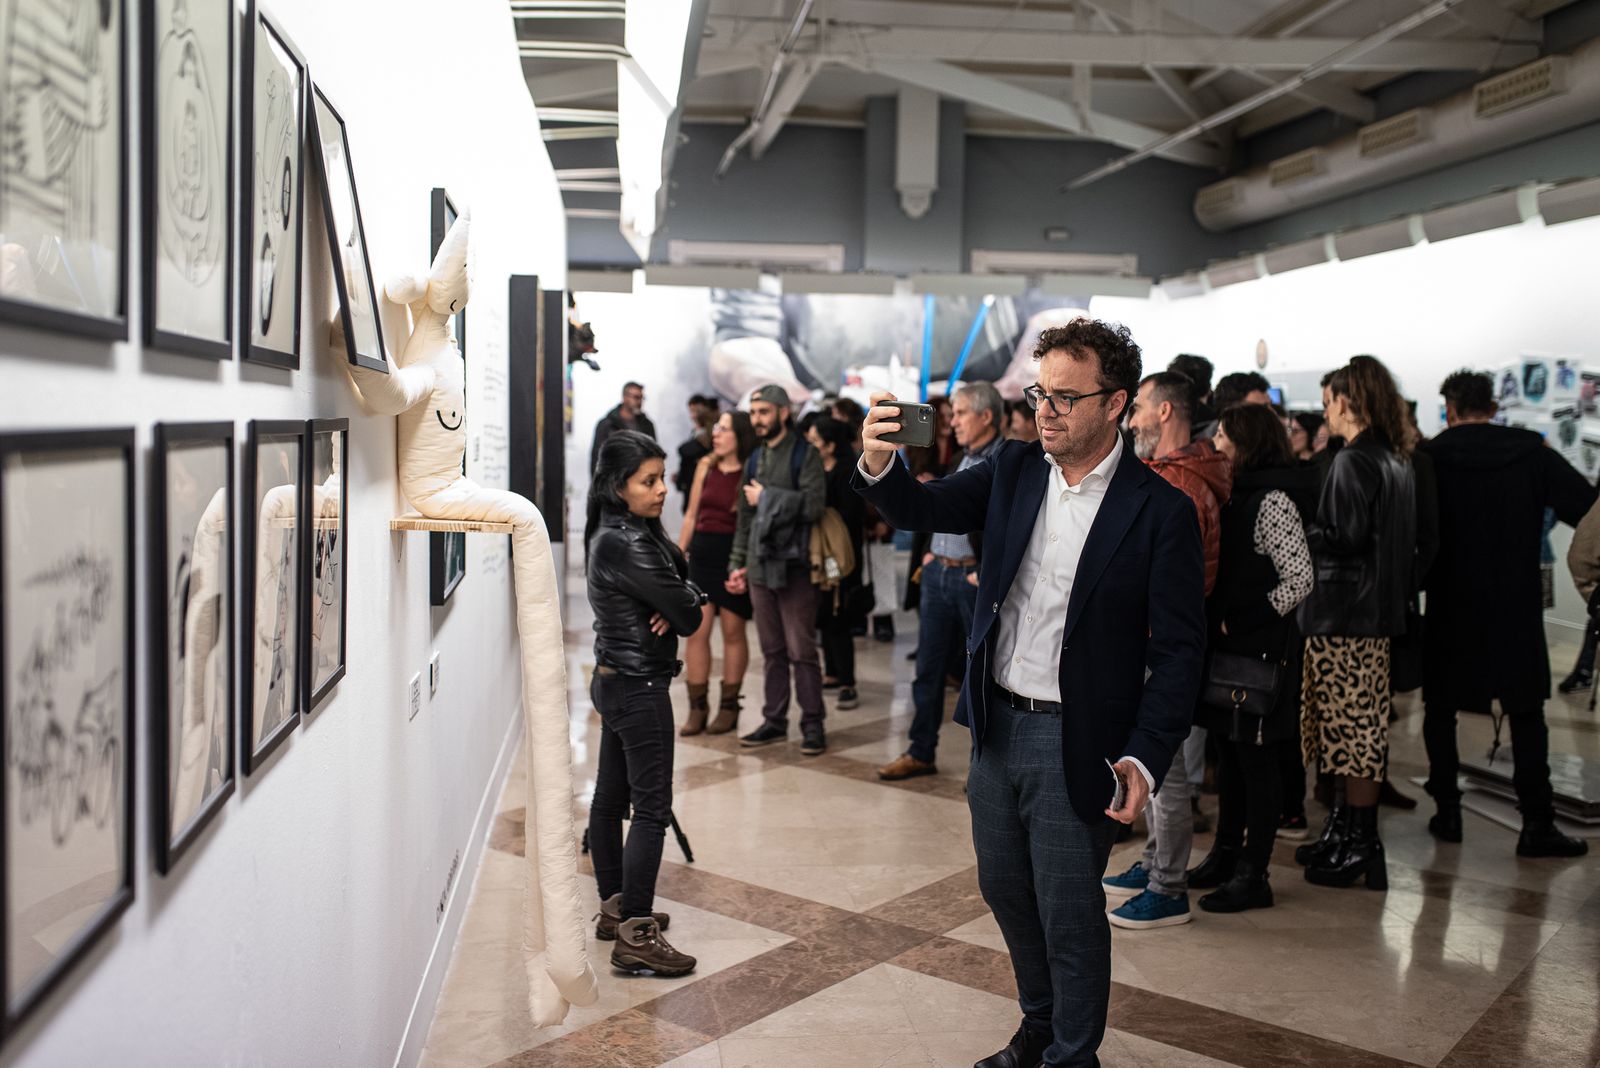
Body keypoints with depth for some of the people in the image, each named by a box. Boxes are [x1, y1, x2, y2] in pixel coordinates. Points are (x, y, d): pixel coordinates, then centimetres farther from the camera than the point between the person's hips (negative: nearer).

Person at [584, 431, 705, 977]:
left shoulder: (615, 533, 9)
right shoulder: (625, 544, -23)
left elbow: (681, 584, 9)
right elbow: (688, 614, -20)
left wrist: (673, 607, -12)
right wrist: (680, 607, 1)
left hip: (614, 681, 10)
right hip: (640, 686, -10)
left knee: (611, 798, 17)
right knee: (652, 808, -6)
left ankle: (614, 907, 29)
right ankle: (635, 935, -3)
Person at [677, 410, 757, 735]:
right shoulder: (705, 465, 9)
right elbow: (691, 515, 15)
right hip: (701, 555, 5)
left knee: (733, 632, 5)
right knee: (695, 631, 1)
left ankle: (729, 706, 16)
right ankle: (697, 708, 9)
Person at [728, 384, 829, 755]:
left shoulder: (804, 454, -4)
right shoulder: (755, 460, 16)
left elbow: (812, 505, -18)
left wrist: (766, 496, -10)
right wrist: (738, 564, 16)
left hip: (793, 566, -6)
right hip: (760, 567, 6)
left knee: (801, 651, -3)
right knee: (772, 651, 11)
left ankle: (812, 724, 5)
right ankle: (774, 720, 19)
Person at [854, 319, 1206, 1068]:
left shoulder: (1159, 511, -13)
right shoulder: (1014, 472, 3)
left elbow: (1180, 648, -13)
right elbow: (922, 508, -1)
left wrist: (1145, 757, -22)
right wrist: (878, 464, -24)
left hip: (1075, 744, -5)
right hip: (997, 725, 6)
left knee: (1070, 915, 7)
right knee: (1005, 889, 21)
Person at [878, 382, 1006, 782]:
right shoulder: (962, 459, 14)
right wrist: (930, 553, 14)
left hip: (975, 579, -8)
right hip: (938, 572, 8)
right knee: (928, 668, 12)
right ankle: (921, 753, 22)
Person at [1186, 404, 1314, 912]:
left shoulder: (1273, 500, -15)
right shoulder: (1238, 495, 13)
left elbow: (1299, 580, -19)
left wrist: (1240, 624, -16)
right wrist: (1217, 623, 5)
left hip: (1261, 650, -9)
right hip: (1230, 647, 9)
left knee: (1257, 760, 0)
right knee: (1229, 753, 16)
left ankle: (1253, 876, 9)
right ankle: (1225, 856, 28)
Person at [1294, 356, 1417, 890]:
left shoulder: (1352, 462, -16)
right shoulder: (1397, 462, 13)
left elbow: (1342, 538, -21)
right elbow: (1406, 542, 17)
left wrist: (1299, 533, -7)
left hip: (1344, 614, -10)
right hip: (1378, 609, 10)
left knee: (1351, 728, -3)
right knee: (1357, 727, 15)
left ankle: (1360, 847, 3)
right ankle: (1342, 832, 24)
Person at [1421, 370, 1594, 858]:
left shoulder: (1431, 458, -6)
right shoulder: (1532, 454, -4)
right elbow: (1587, 506, -10)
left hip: (1450, 607, 0)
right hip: (1515, 608, 1)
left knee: (1440, 709, 12)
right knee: (1526, 715, 7)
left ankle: (1447, 812, 14)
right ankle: (1537, 823, 6)